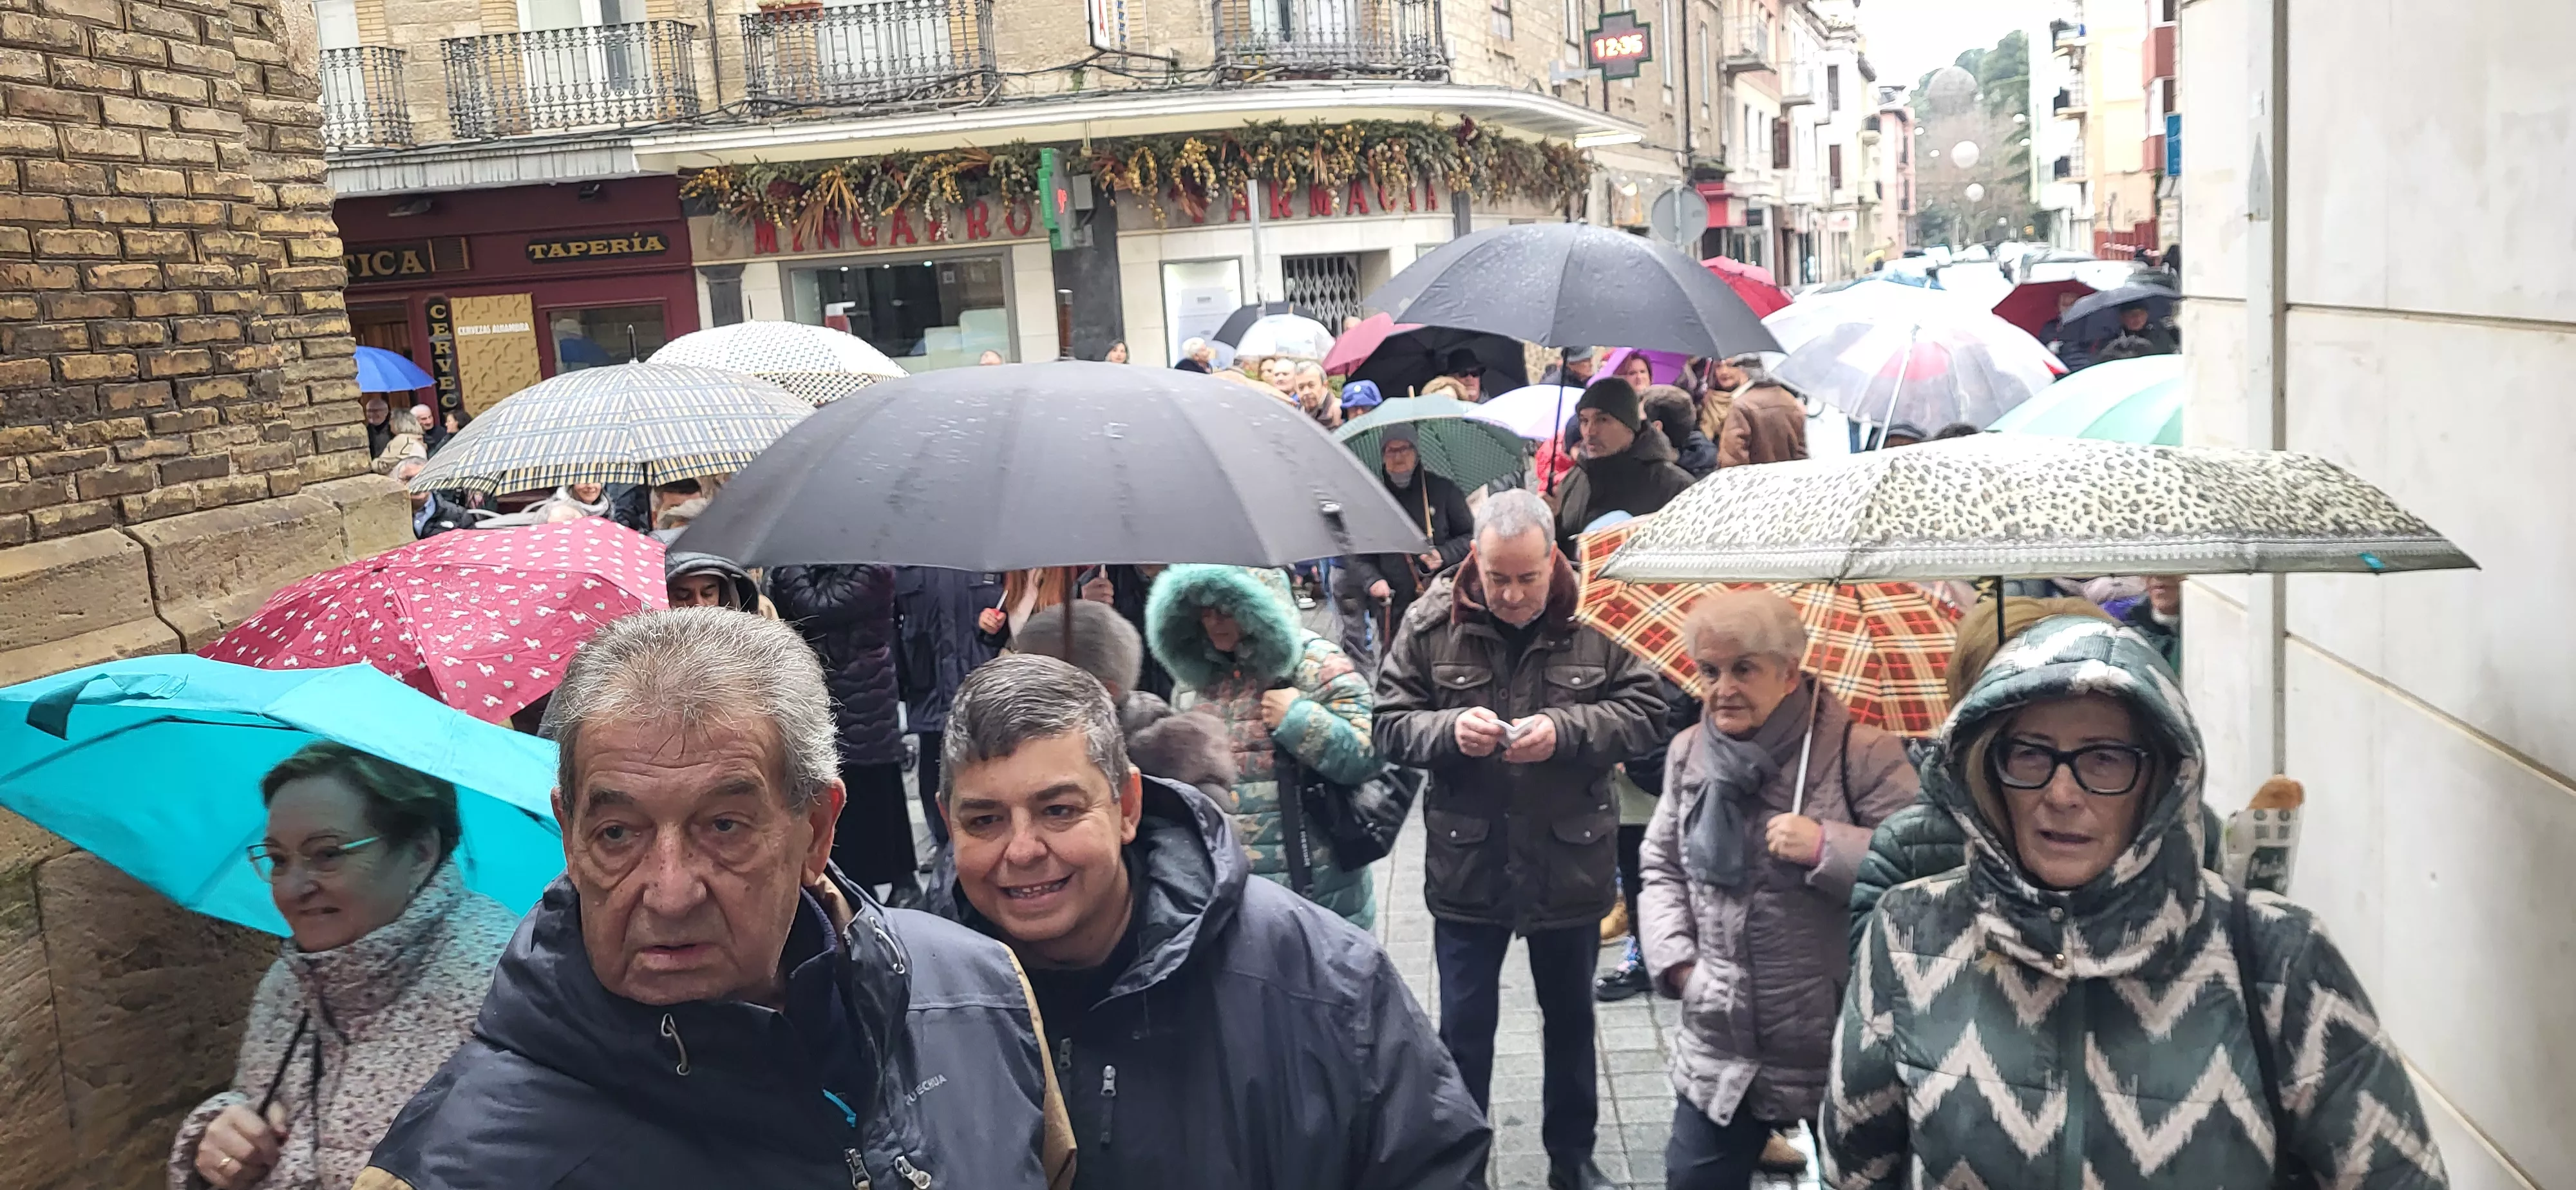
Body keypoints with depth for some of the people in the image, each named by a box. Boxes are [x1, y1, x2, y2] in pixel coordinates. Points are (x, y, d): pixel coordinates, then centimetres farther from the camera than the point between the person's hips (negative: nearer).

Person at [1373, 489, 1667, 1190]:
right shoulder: (1431, 624, -7)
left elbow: (1644, 715, -8)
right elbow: (1391, 727, -5)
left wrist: (1565, 730, -23)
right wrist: (1449, 731, -25)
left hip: (1569, 863, 1)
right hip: (1466, 863, -1)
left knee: (1570, 1017, 20)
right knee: (1464, 1027, 10)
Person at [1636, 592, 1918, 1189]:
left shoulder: (1860, 752, -11)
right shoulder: (1688, 753, 6)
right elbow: (1660, 868, 12)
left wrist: (1826, 847, -24)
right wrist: (1673, 957, -1)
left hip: (1840, 1048, -4)